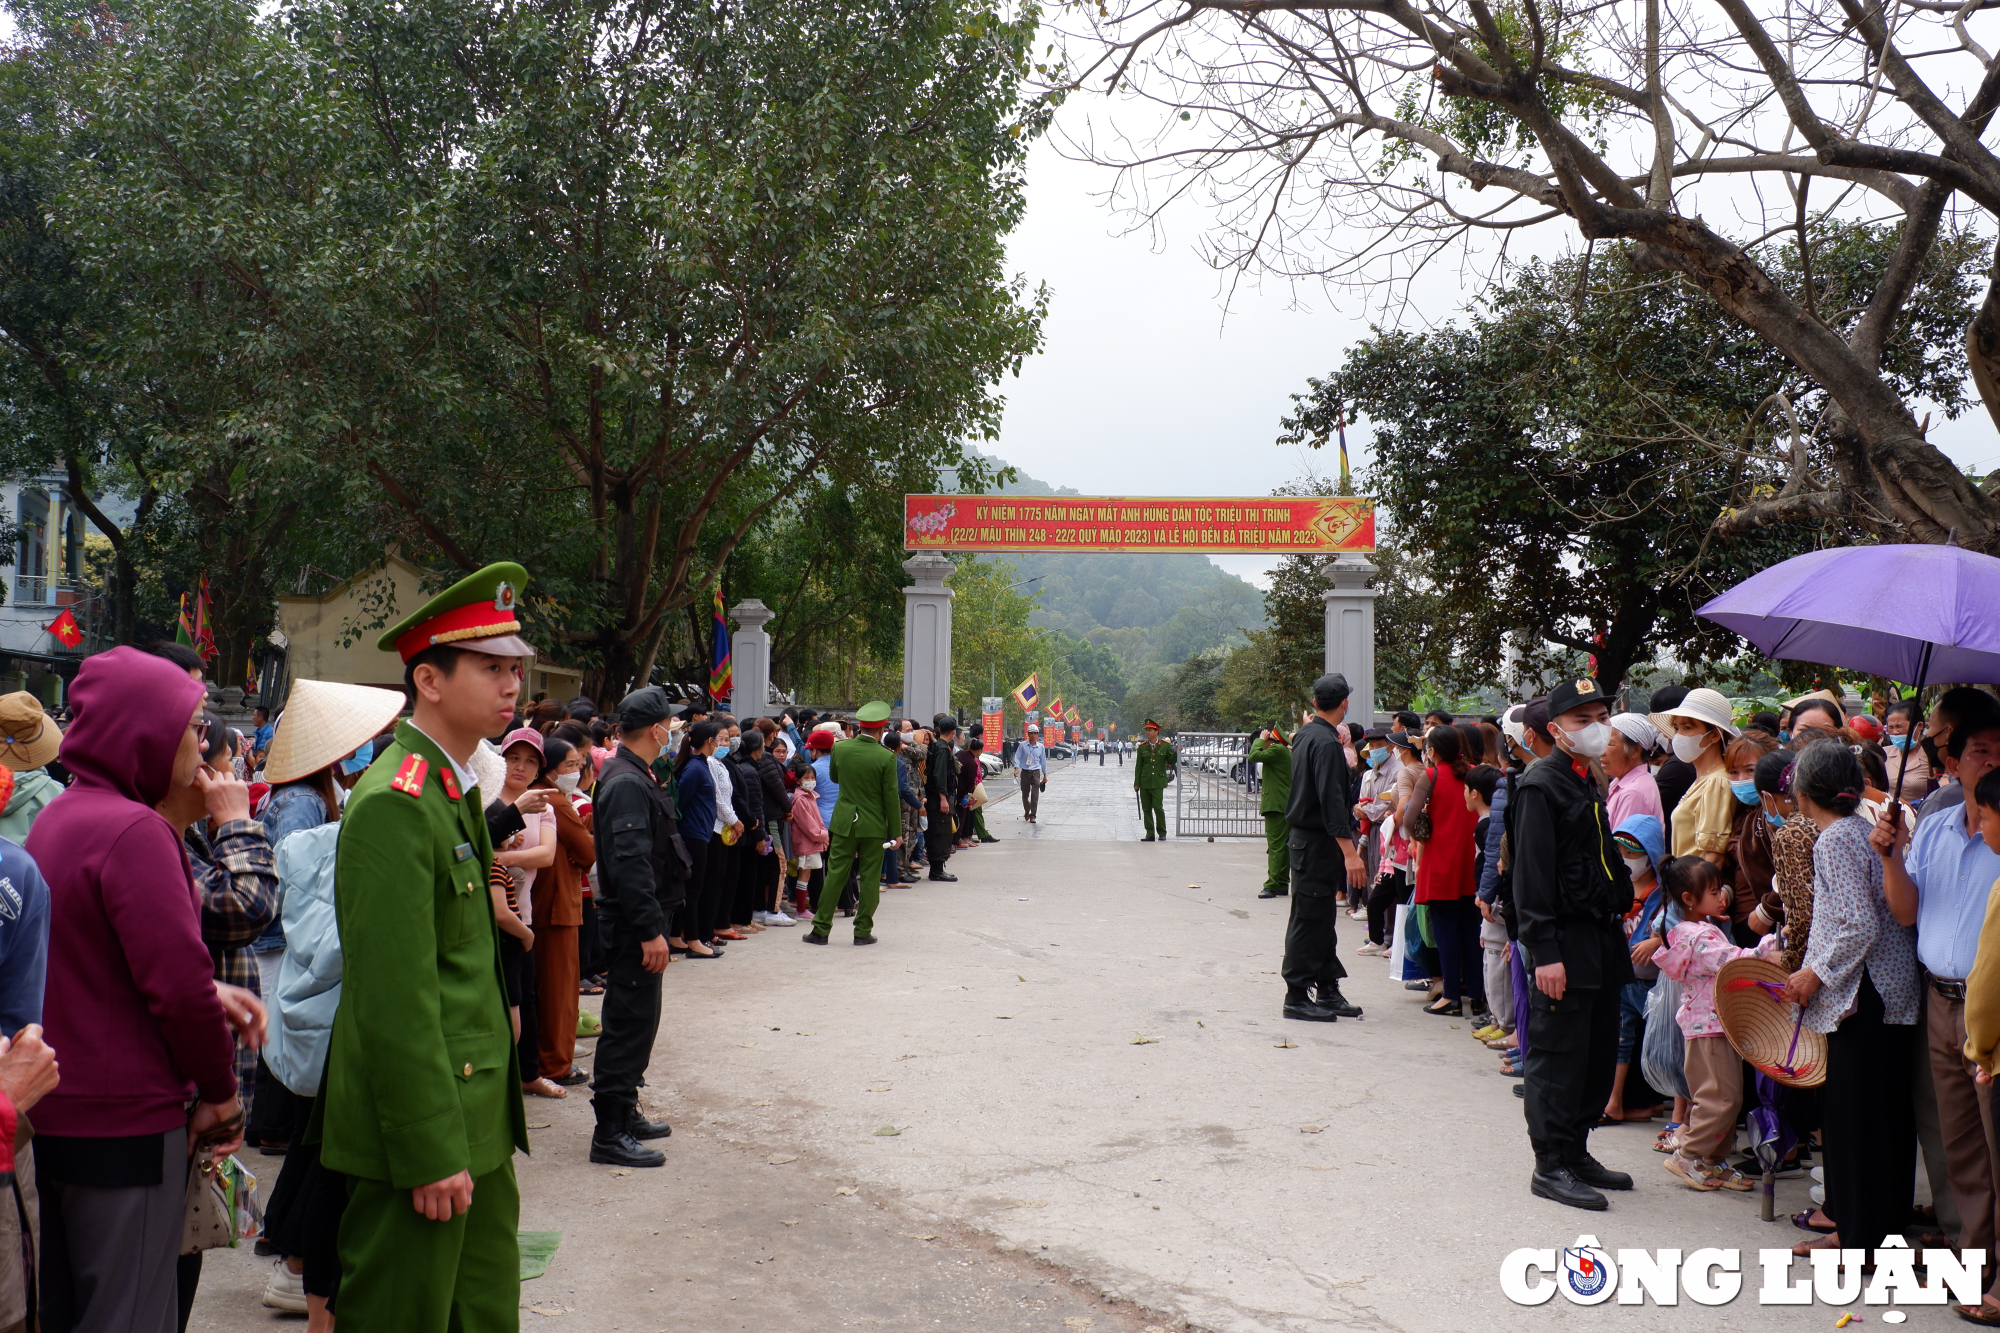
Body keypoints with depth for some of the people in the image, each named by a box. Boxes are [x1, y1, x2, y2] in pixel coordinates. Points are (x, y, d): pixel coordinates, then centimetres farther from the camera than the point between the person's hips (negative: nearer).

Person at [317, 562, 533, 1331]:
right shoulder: (395, 803, -20)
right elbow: (395, 998, -23)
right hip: (425, 1123, -10)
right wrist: (431, 1152, -21)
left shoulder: (454, 790, 12)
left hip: (475, 1120, 10)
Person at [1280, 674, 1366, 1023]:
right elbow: (1331, 801, -23)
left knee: (1323, 917, 14)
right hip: (1317, 842, -10)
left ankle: (1327, 990, 22)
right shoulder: (1326, 743, -18)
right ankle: (1297, 997, 2)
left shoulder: (1305, 736, 11)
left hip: (1305, 836, 10)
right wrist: (1349, 851, -25)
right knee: (1309, 919, -4)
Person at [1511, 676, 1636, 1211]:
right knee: (1558, 1057, -2)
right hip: (1566, 943, -9)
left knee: (1598, 1055, 14)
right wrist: (1545, 953, -20)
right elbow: (1532, 876, -17)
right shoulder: (1540, 785, -12)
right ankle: (1551, 1166, 7)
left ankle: (1576, 1152, 26)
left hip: (1602, 939, 9)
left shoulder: (1591, 782, 16)